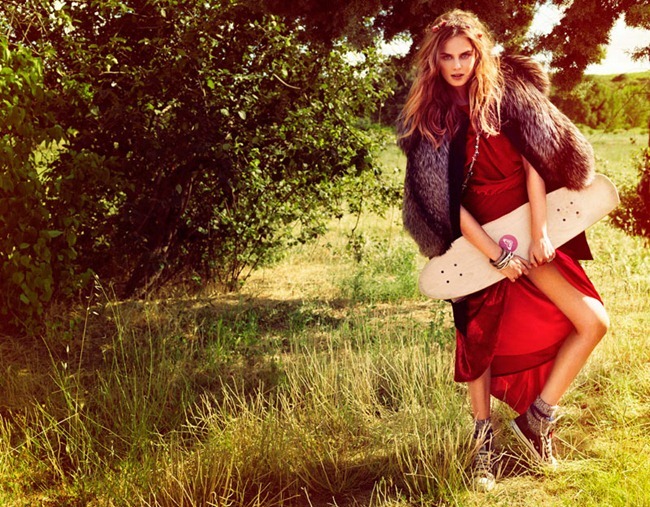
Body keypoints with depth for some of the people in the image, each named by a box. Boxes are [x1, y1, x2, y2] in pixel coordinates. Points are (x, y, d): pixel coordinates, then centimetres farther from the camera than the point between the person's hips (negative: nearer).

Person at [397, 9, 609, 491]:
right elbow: (443, 199, -10)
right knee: (479, 337, 5)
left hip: (528, 230, 1)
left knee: (593, 321, -9)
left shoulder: (507, 93, -3)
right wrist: (496, 255, -16)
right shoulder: (428, 119, -7)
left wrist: (540, 234, -17)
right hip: (479, 237, -1)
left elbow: (533, 161, -8)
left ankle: (537, 416, 4)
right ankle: (484, 438, 20)